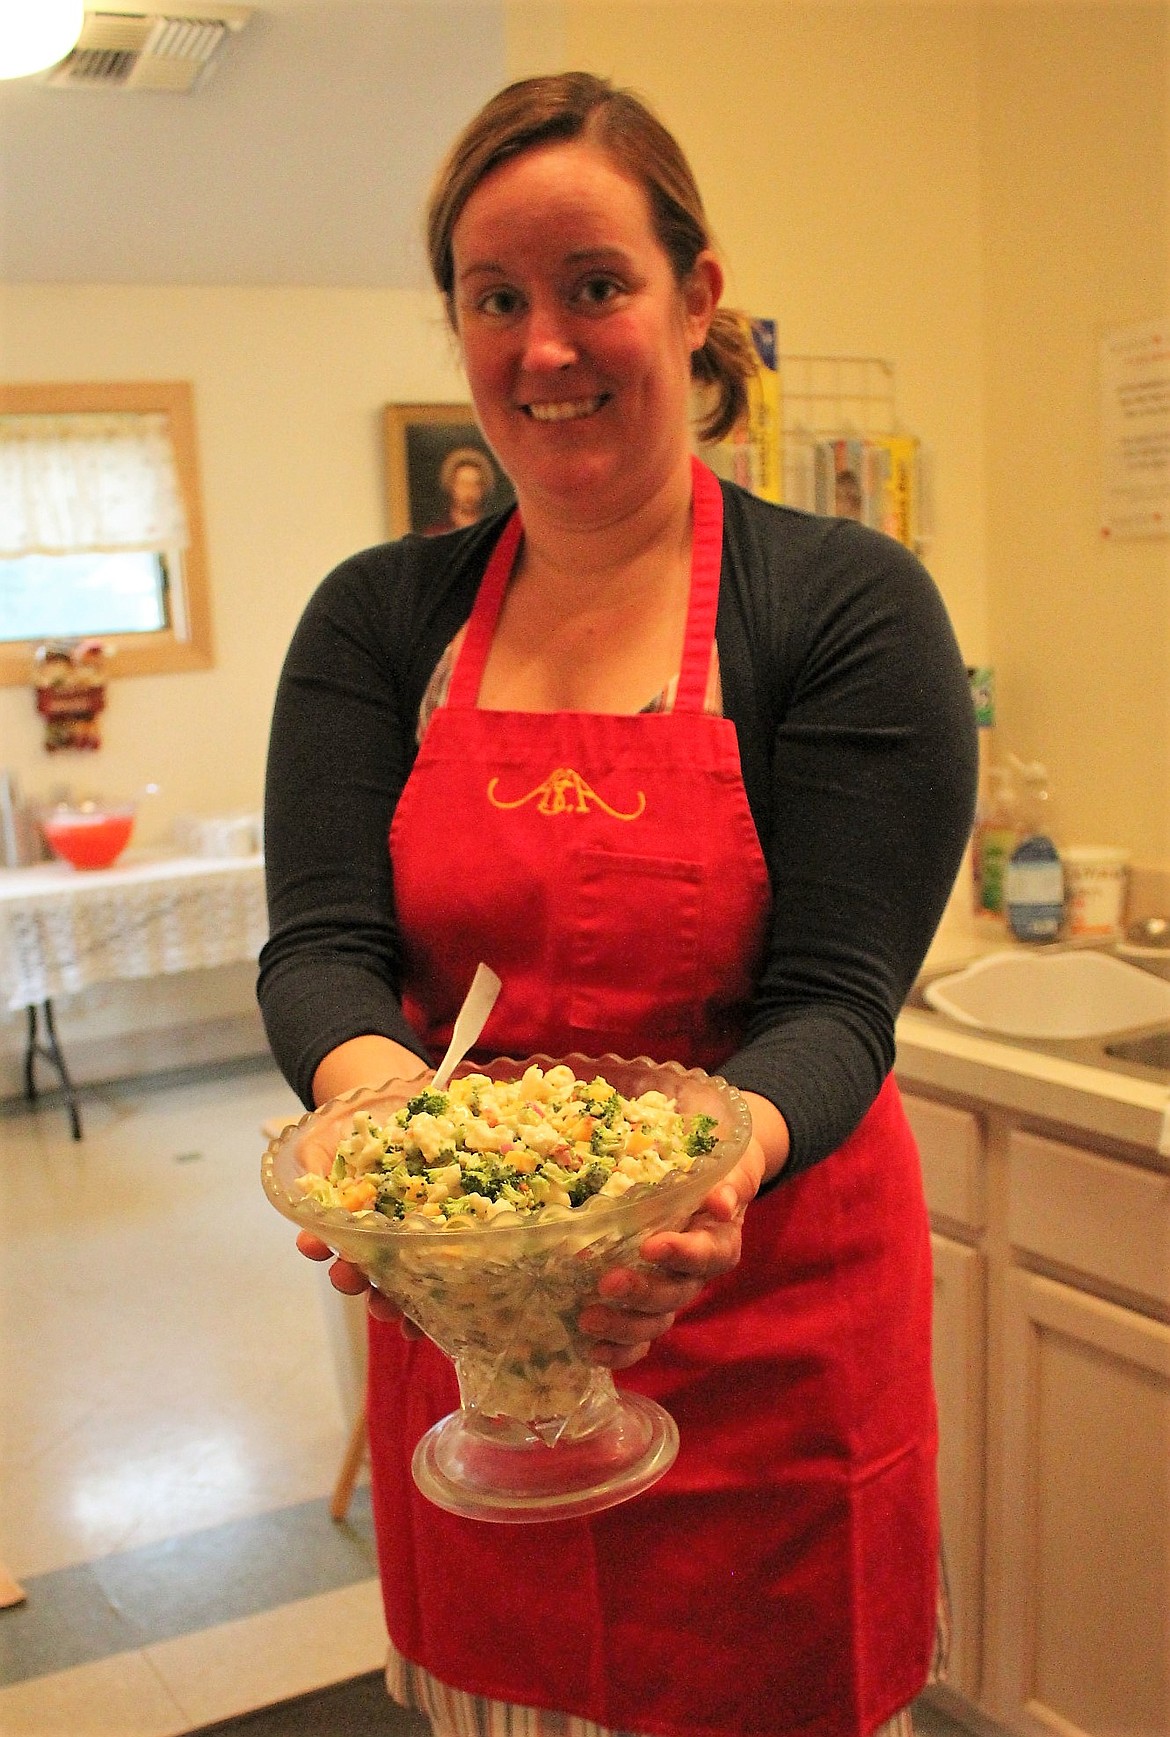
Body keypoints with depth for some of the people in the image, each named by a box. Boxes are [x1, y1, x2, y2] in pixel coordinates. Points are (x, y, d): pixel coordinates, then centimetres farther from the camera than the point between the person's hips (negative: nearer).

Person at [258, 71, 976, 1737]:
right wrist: (377, 1087, -29)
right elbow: (319, 946, -7)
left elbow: (838, 996, -13)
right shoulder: (378, 620, 2)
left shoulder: (846, 603, -9)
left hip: (764, 1334, -2)